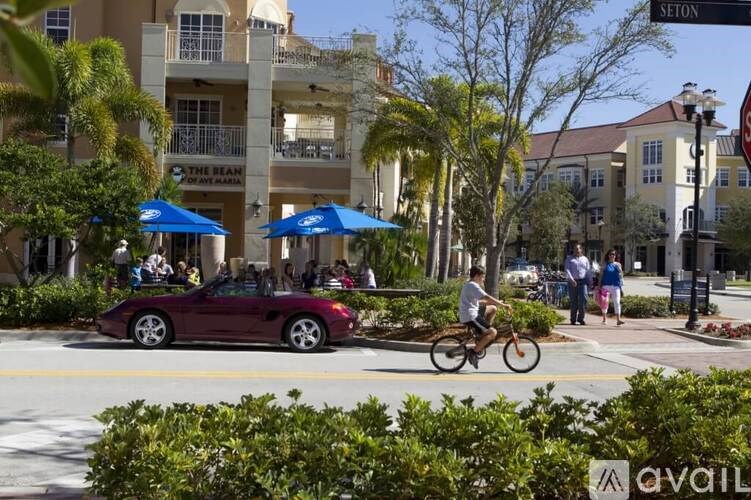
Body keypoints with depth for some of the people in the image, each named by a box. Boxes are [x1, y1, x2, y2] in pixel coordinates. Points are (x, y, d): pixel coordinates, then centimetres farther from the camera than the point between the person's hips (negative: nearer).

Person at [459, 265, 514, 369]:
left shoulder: (469, 285, 20)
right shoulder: (473, 286, -13)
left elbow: (478, 301, 26)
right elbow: (487, 298, -22)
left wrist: (497, 302, 20)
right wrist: (503, 305, -19)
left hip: (472, 312, 10)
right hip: (470, 317, -10)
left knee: (493, 309, 18)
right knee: (493, 332, -16)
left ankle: (483, 335, 16)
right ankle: (474, 352, -13)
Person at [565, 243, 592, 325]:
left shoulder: (585, 259, 17)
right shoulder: (569, 259, 9)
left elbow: (588, 271, 17)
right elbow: (567, 270, -3)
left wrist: (590, 281, 7)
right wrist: (571, 279, -17)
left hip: (582, 282, 1)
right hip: (572, 282, -1)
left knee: (583, 300, -11)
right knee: (574, 302, 1)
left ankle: (581, 318, -2)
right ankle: (573, 320, 10)